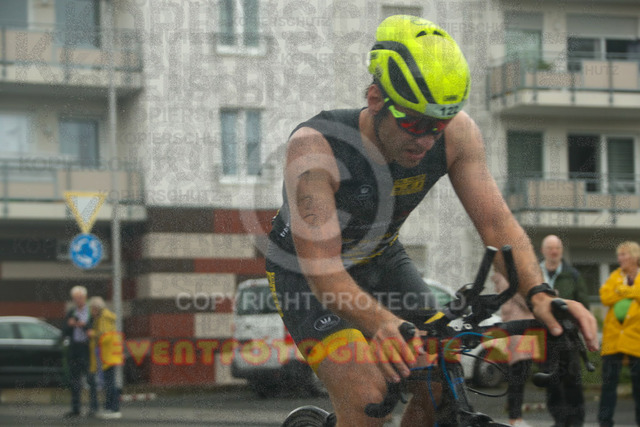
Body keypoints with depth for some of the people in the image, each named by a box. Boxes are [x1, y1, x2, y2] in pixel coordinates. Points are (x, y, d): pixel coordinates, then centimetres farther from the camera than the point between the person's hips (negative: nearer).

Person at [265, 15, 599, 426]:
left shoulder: (456, 133, -23)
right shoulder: (316, 147, -36)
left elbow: (498, 223, -23)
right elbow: (321, 268, -42)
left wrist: (539, 294, -42)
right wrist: (381, 323, -61)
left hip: (381, 259, 5)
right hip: (306, 270, -5)